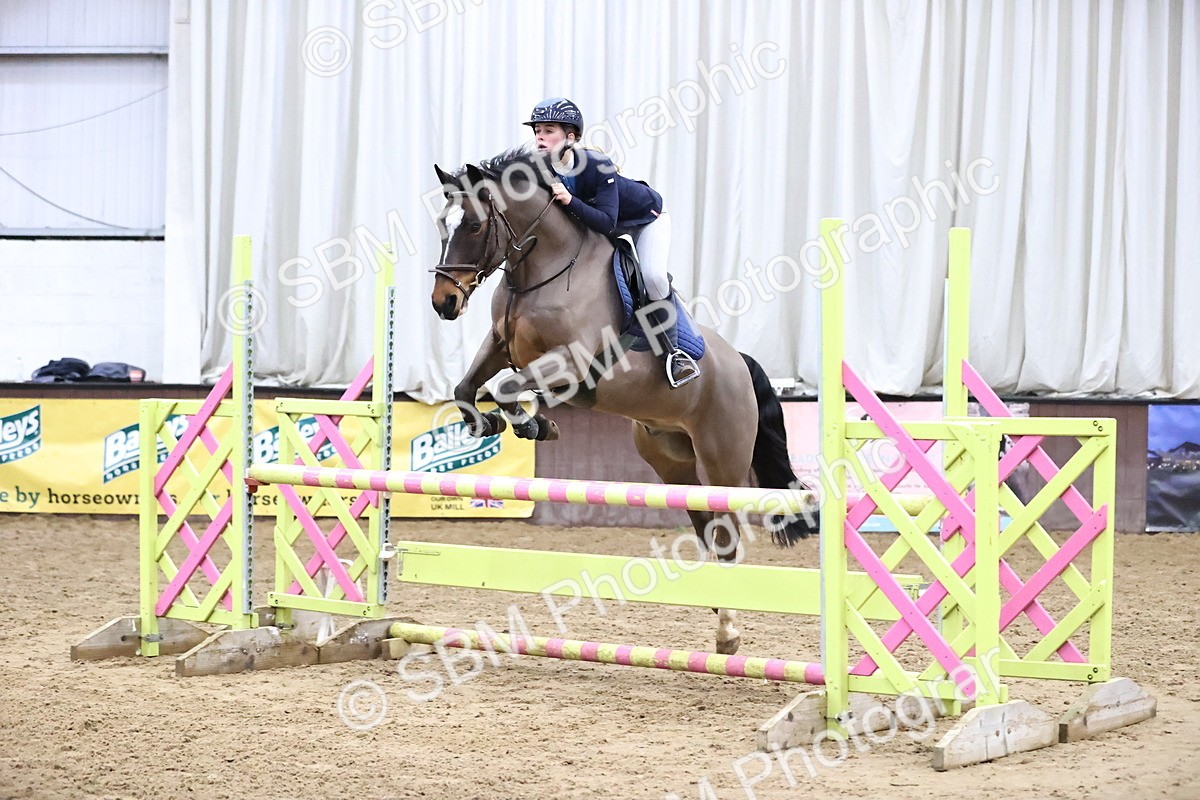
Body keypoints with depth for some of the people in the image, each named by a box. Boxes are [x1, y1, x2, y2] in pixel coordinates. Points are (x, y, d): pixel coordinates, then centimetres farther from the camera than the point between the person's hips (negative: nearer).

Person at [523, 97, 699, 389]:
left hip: (647, 217, -7)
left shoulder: (597, 165, -38)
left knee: (653, 276, -26)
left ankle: (672, 351, -11)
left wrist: (569, 201, -54)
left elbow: (607, 223, -43)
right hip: (598, 219, 7)